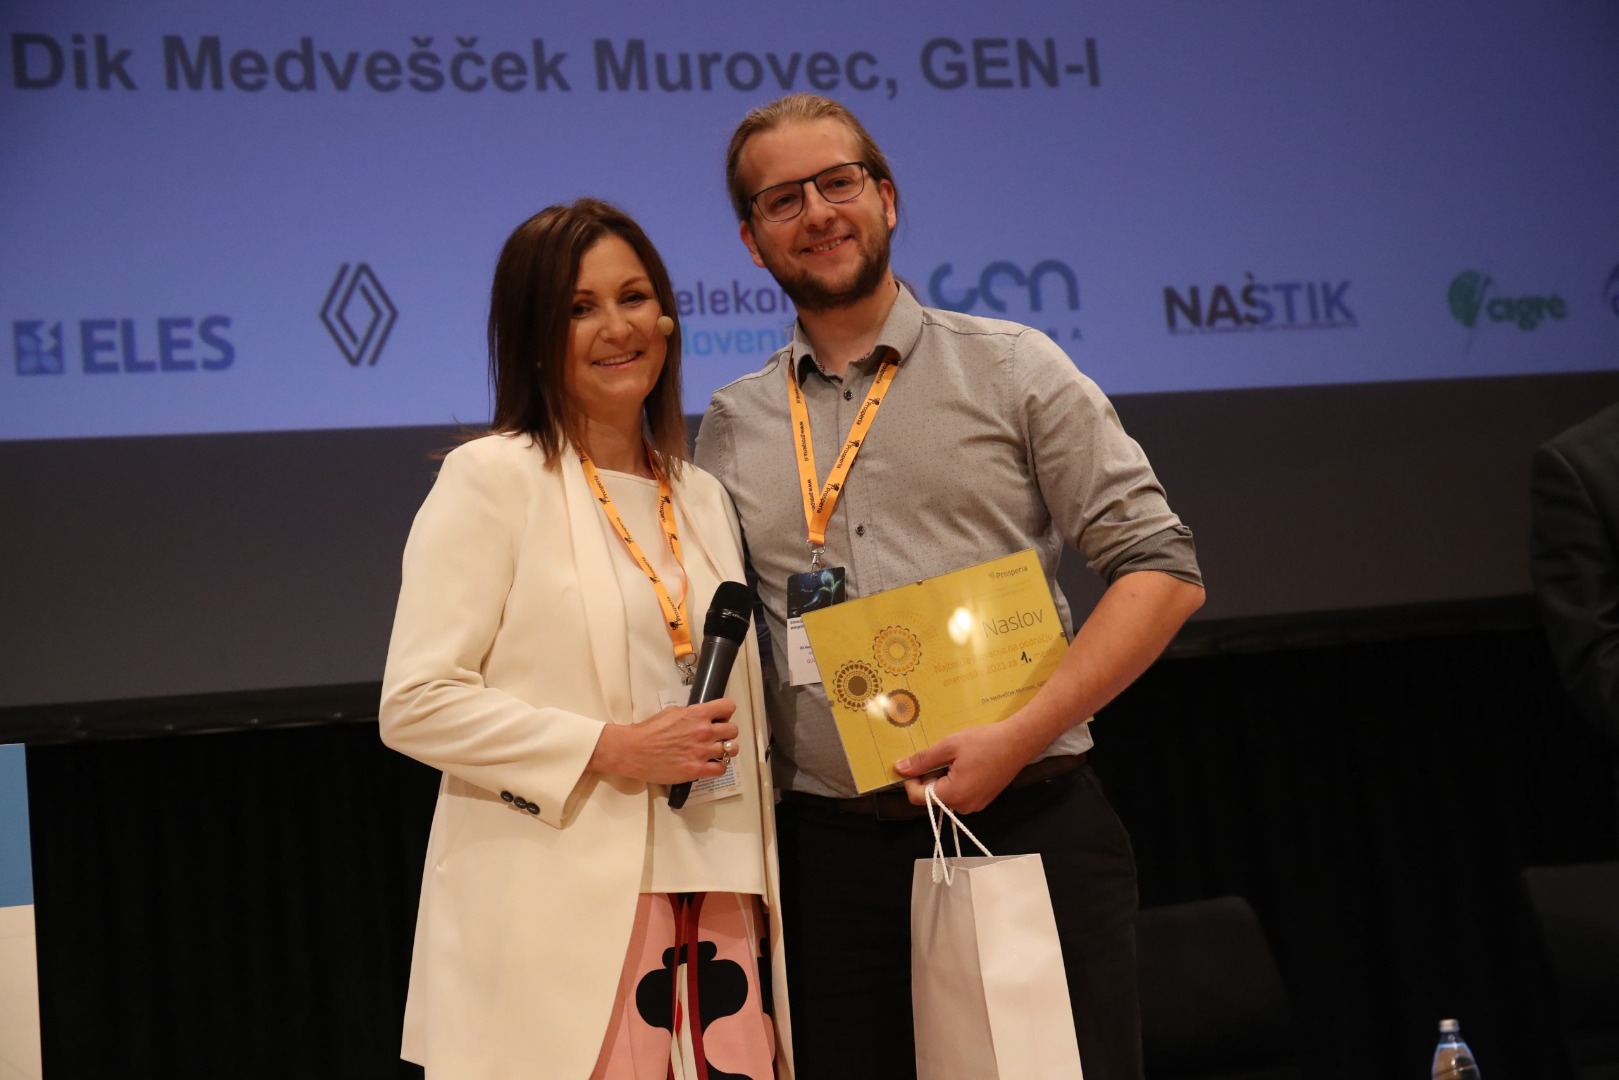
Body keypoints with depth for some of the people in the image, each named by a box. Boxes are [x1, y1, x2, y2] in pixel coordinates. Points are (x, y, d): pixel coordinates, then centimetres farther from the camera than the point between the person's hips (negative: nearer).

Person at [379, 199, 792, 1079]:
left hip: (711, 909, 5)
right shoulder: (490, 477, -2)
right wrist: (612, 748, -15)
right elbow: (415, 703, -9)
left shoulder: (702, 499, 17)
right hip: (561, 925, -5)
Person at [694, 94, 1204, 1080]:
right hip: (832, 856, 2)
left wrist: (1018, 738, -13)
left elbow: (1162, 573, -1)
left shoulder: (1010, 369, 4)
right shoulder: (731, 428, 12)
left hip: (1029, 827, -2)